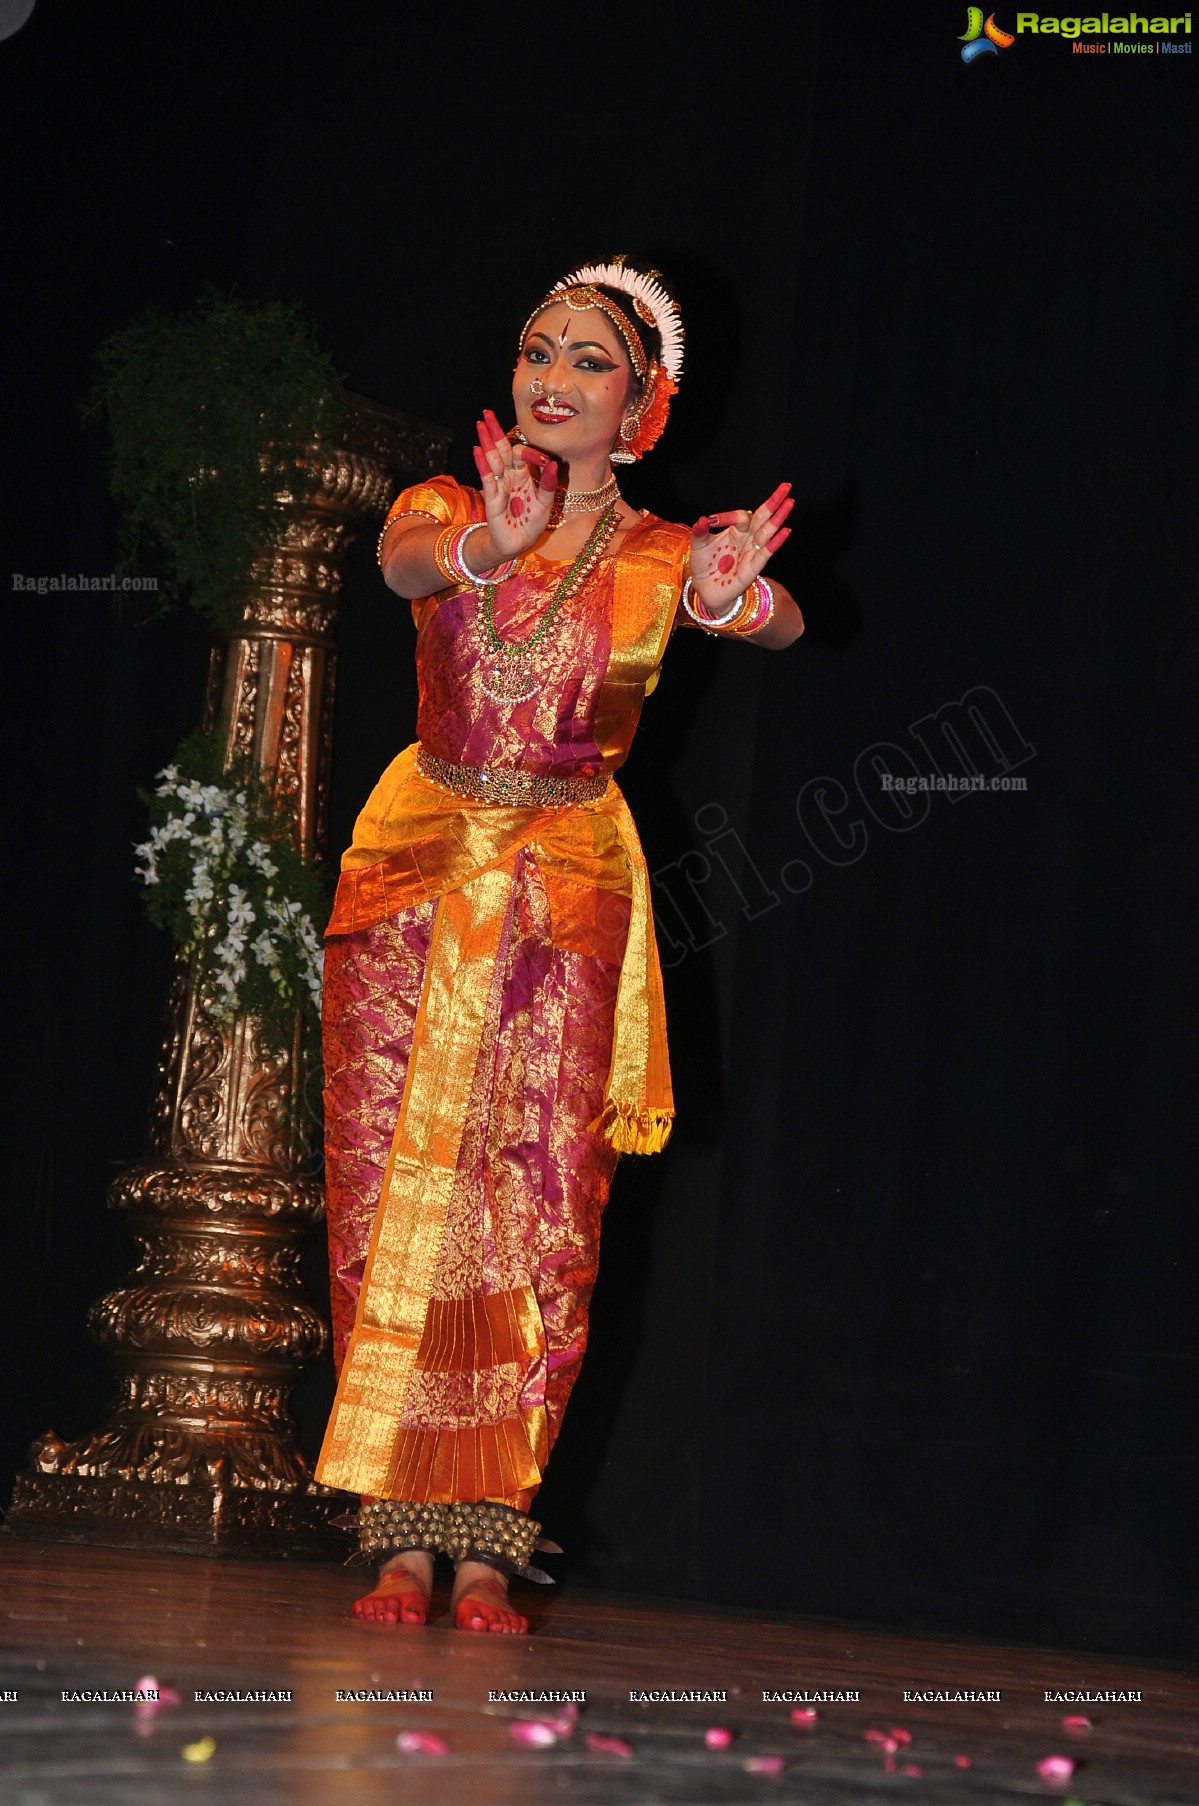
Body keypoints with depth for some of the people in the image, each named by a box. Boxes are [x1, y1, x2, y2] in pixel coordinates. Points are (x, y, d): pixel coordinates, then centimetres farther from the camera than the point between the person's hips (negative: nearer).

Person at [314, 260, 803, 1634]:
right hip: (419, 867, 1)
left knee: (542, 1206, -5)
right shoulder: (445, 507, 5)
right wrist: (488, 550, -43)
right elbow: (403, 565, -18)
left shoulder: (663, 556, 5)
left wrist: (733, 598, -40)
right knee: (394, 1189, -4)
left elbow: (780, 622, -14)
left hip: (568, 892, 0)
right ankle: (402, 1538, 0)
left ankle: (488, 1541, 0)